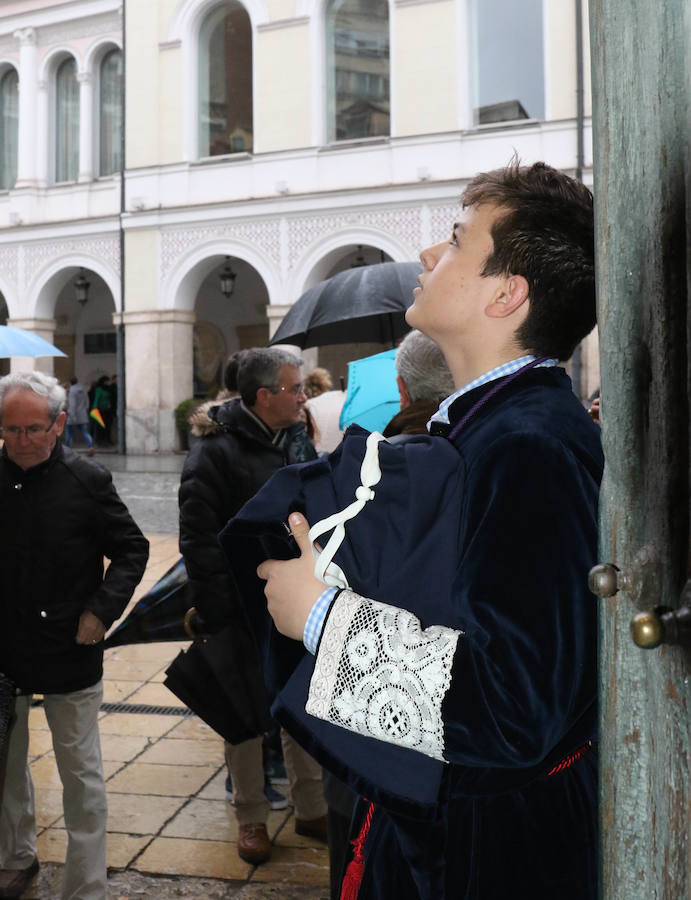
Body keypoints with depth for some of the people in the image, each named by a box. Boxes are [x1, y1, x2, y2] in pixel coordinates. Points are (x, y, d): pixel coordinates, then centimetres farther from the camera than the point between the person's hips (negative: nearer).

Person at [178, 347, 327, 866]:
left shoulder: (299, 443, 8)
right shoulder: (216, 454, -15)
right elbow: (200, 543, -18)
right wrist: (220, 618, -21)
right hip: (246, 614, -6)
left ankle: (312, 808, 31)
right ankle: (251, 818, 26)